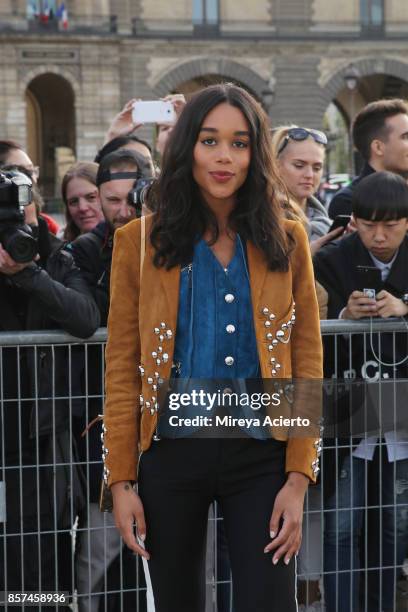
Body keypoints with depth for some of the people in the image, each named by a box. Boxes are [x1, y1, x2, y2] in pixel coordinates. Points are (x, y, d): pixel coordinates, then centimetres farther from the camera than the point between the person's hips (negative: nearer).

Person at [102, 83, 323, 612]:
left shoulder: (286, 241, 2)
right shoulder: (140, 243, 0)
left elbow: (307, 362, 1)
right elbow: (122, 366, 0)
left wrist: (299, 479, -7)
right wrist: (122, 481, -4)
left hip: (261, 455, 0)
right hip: (171, 453, 0)